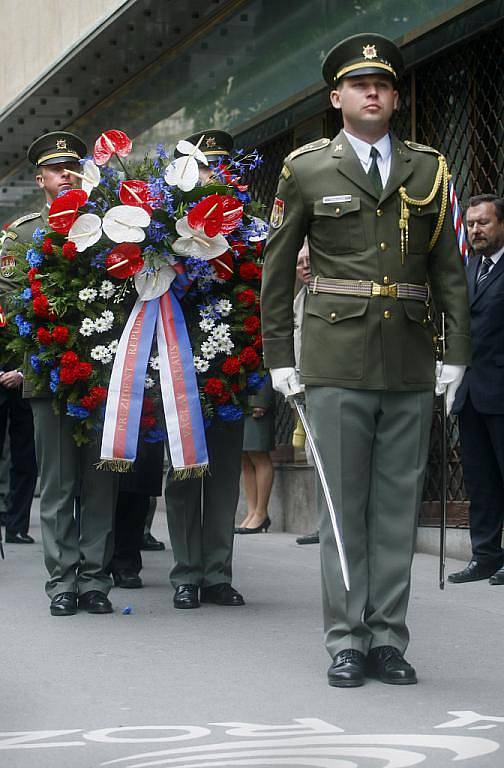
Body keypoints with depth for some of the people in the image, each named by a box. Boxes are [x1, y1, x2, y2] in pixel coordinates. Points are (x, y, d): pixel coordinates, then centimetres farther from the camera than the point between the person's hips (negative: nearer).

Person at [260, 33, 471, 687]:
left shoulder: (429, 170, 10)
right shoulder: (307, 169, 4)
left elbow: (449, 268, 11)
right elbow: (277, 269, 7)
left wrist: (458, 352, 4)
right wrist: (278, 357, 4)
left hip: (410, 364, 2)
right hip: (337, 361, -2)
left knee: (398, 504, 5)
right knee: (343, 504, 0)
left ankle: (388, 638, 11)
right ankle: (346, 640, 7)